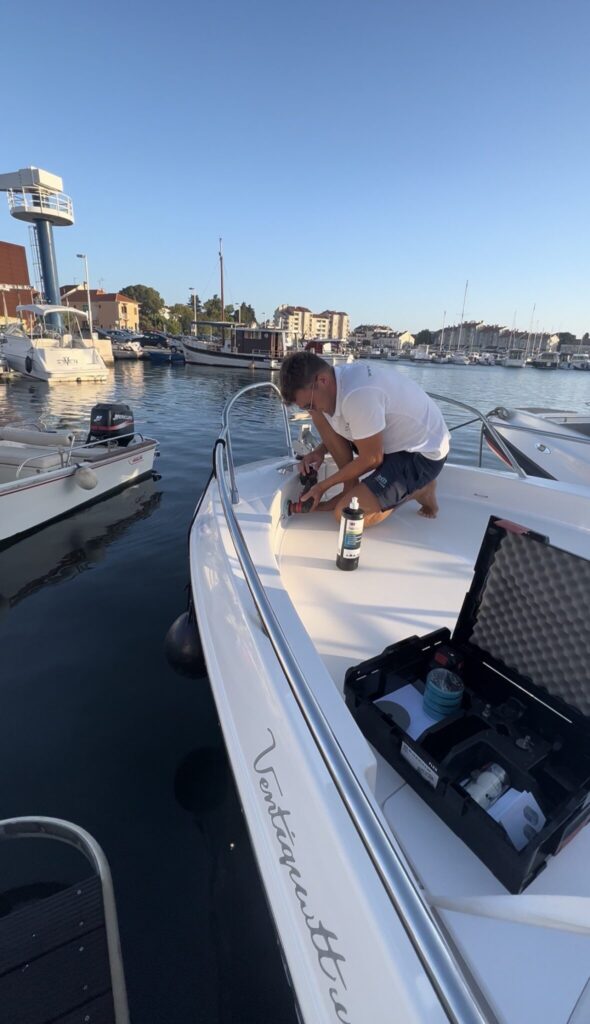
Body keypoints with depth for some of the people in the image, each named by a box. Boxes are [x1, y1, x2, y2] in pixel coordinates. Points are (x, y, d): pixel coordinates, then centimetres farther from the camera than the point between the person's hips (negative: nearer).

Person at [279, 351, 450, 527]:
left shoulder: (357, 395, -32)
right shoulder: (341, 378, -4)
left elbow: (372, 459, -23)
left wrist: (323, 486, -11)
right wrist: (321, 450, -2)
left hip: (422, 452, -9)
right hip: (395, 438, 9)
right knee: (321, 416, -1)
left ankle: (420, 489, 2)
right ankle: (351, 490, 5)